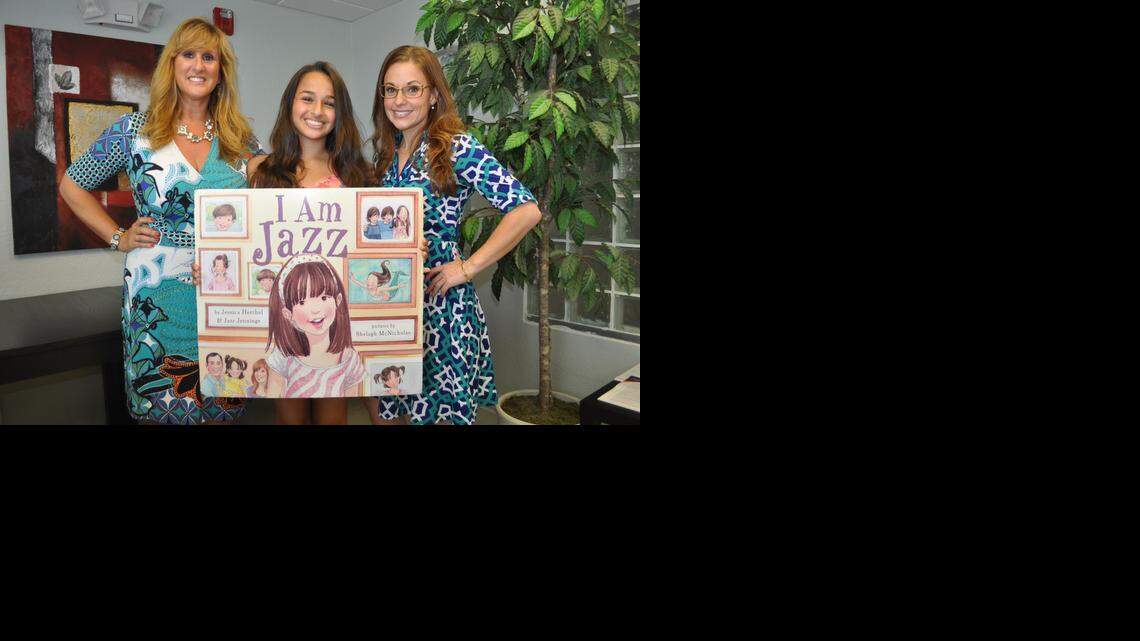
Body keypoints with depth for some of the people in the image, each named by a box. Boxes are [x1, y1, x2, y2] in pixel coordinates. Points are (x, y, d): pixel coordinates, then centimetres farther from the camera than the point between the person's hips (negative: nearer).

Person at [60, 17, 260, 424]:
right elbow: (72, 186, 11)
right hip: (157, 298, -1)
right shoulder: (135, 130, 1)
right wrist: (118, 238, 2)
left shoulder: (240, 137, 5)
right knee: (157, 409, 6)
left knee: (222, 411, 8)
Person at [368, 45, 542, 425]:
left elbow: (526, 210, -19)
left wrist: (469, 267, -16)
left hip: (438, 299, -6)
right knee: (386, 411, 13)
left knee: (440, 411, 4)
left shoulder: (457, 147, -11)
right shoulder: (384, 151, 10)